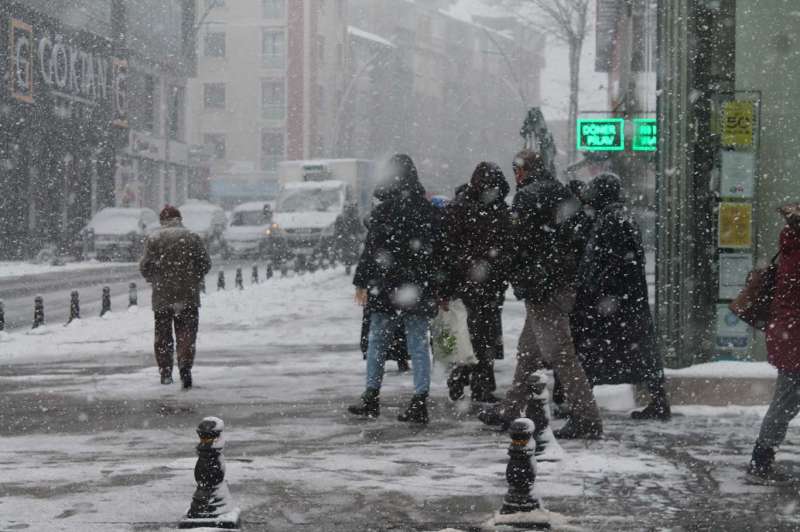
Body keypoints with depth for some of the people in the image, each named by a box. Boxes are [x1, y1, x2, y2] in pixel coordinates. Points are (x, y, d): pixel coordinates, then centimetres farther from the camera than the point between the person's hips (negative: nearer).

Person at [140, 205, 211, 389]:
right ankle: (185, 365, -19)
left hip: (162, 296, 0)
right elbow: (205, 264, 2)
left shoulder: (153, 239, -2)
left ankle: (165, 372, 14)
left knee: (163, 335, 12)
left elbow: (145, 266, -5)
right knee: (186, 333, 2)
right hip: (188, 296, 0)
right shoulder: (192, 237, 1)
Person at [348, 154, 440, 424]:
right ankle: (420, 401, 0)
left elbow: (371, 250, -10)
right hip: (420, 287, 3)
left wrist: (362, 282, -3)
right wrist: (436, 288, 14)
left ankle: (372, 396, 14)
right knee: (418, 343, 4)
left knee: (377, 341, 10)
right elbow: (437, 249, 8)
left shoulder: (383, 210, -10)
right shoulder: (427, 210, 4)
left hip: (387, 286, -3)